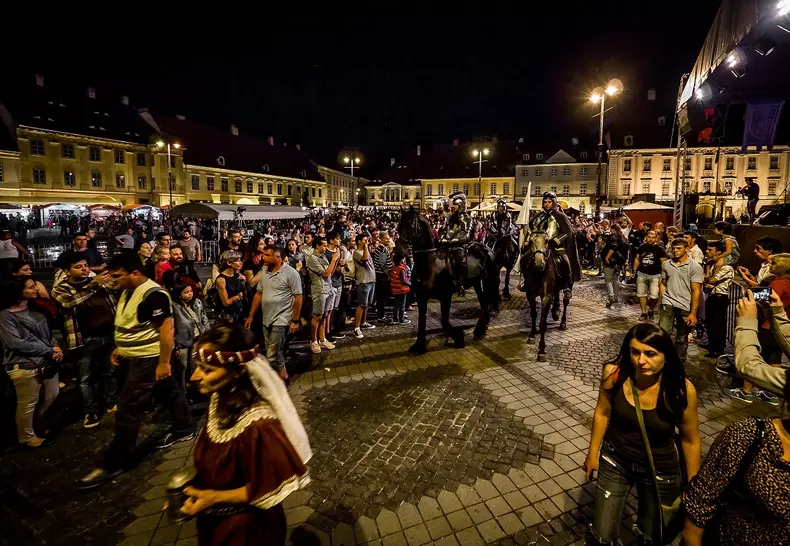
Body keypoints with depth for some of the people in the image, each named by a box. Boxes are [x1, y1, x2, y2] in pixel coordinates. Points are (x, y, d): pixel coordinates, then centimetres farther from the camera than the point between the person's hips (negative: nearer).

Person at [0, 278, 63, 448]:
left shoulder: (35, 310, 9)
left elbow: (47, 333, 14)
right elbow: (16, 343, -18)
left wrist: (55, 346, -5)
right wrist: (48, 350, -17)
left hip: (47, 362, 7)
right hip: (25, 367, -7)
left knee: (53, 395, 19)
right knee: (28, 404, 8)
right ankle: (27, 436, 29)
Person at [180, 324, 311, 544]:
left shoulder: (257, 425, -36)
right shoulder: (220, 399, -13)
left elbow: (270, 489, -23)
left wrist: (216, 497, -22)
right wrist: (191, 484, -4)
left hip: (246, 527, -6)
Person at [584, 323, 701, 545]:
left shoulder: (682, 389, -24)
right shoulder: (614, 373, -22)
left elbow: (690, 440, -8)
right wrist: (593, 453, 4)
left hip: (660, 471, 0)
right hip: (614, 461, 1)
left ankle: (645, 522, 55)